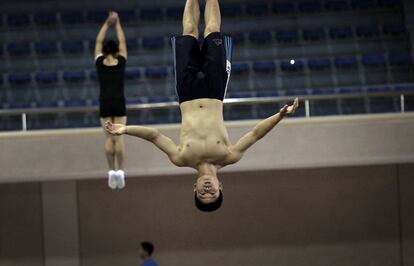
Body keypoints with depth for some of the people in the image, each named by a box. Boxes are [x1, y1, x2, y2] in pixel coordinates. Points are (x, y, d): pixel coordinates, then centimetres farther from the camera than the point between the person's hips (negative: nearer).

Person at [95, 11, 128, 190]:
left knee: (109, 137, 1)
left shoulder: (100, 62, 3)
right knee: (119, 137, -3)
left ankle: (112, 171, -5)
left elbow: (98, 41, 14)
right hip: (119, 102, -1)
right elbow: (122, 41, 13)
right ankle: (120, 171, -9)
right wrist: (117, 24, 21)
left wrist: (107, 24, 21)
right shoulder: (121, 61, 2)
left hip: (104, 102, 1)